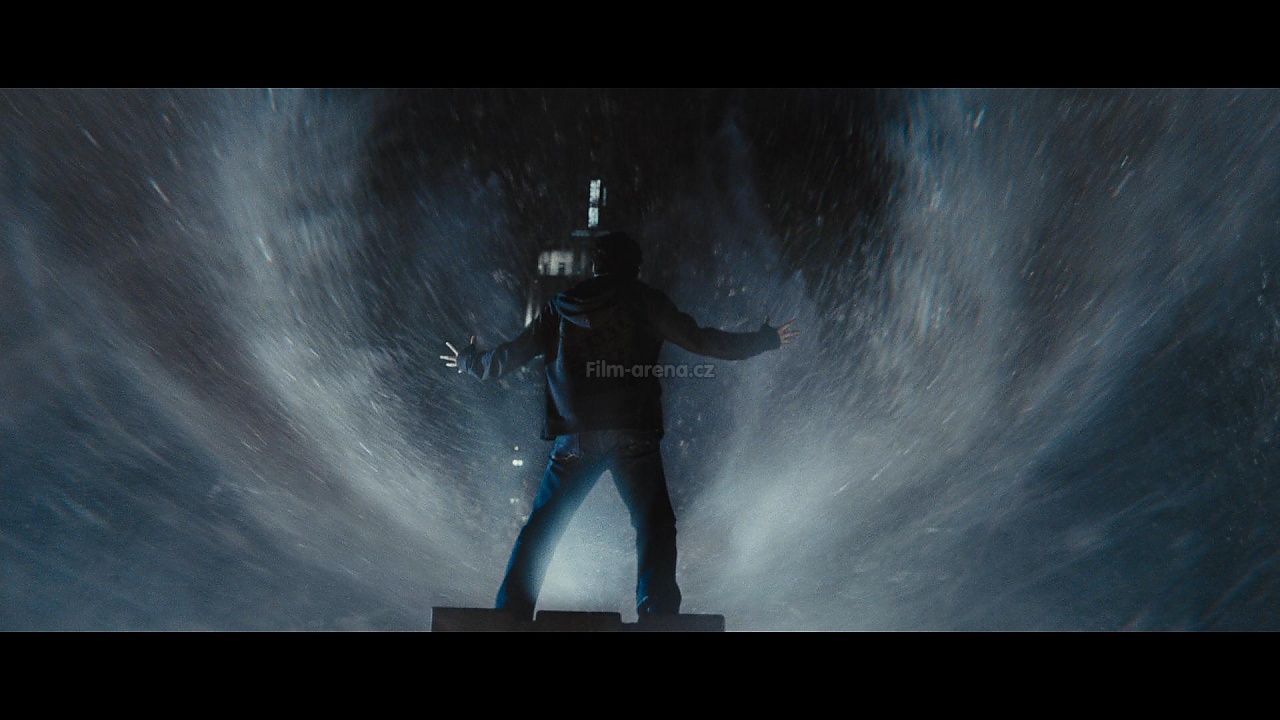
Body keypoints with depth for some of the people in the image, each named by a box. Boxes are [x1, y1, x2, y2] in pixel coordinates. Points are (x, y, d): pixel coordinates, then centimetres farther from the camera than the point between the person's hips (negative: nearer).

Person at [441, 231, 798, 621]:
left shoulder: (560, 307, 13)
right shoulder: (644, 300, 6)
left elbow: (507, 357, 19)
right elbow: (698, 340, 4)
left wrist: (470, 361, 40)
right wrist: (764, 340, 16)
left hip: (575, 438, 3)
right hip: (633, 436, -2)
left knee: (540, 530, 13)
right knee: (655, 527, 4)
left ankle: (511, 613, 11)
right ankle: (657, 616, -6)